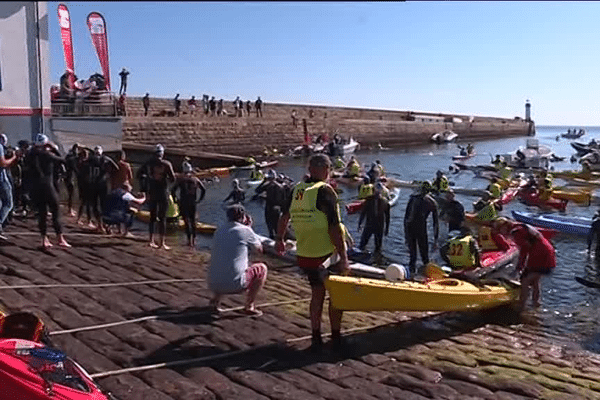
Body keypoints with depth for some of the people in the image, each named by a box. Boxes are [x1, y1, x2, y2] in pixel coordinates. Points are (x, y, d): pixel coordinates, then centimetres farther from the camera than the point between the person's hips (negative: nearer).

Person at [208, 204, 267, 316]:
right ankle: (249, 305, 12)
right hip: (234, 285, -6)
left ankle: (215, 301, 20)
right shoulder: (245, 231, -4)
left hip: (213, 285, 6)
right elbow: (259, 249, 14)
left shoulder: (219, 230, 14)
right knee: (262, 269, 14)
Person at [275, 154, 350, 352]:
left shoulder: (296, 190, 5)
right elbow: (334, 228, -19)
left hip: (304, 255, 6)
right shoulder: (325, 191, -14)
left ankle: (316, 339, 23)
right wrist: (343, 258, -17)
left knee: (317, 293, 19)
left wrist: (279, 239, 35)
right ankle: (336, 339, 17)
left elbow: (284, 217, 19)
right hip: (327, 254, -6)